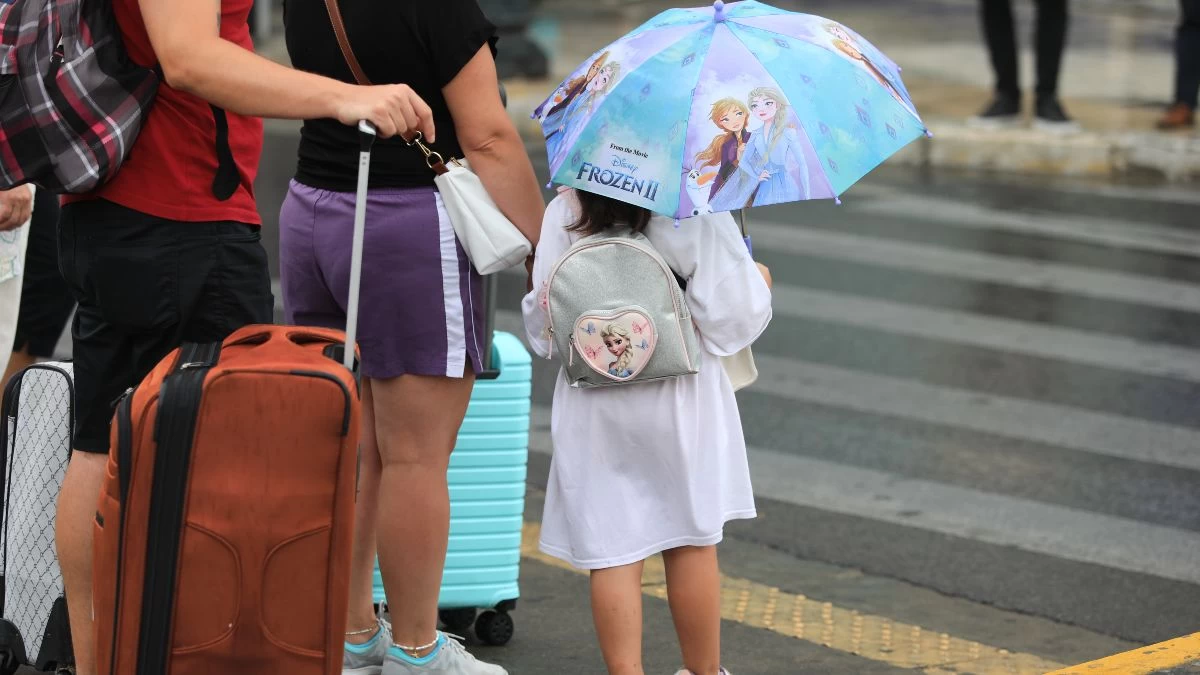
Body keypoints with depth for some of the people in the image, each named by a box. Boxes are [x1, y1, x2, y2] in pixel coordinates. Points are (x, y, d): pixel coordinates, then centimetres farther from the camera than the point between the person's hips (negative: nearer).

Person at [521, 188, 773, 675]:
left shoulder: (564, 214, -6)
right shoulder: (698, 215, -13)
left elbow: (542, 324, -2)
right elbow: (730, 315, -10)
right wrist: (758, 284, 11)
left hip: (593, 408, 1)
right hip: (679, 400, -1)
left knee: (612, 552, 4)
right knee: (693, 542, 13)